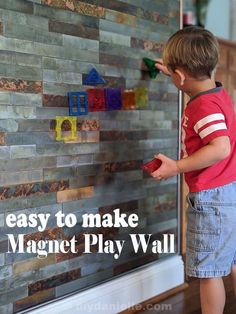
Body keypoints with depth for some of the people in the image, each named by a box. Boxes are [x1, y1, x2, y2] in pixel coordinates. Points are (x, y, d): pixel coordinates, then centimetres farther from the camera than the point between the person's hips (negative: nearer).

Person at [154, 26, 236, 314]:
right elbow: (197, 83, 32)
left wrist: (177, 167, -27)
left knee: (208, 270, 2)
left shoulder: (204, 106, -22)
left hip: (211, 197, -10)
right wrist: (172, 71, 34)